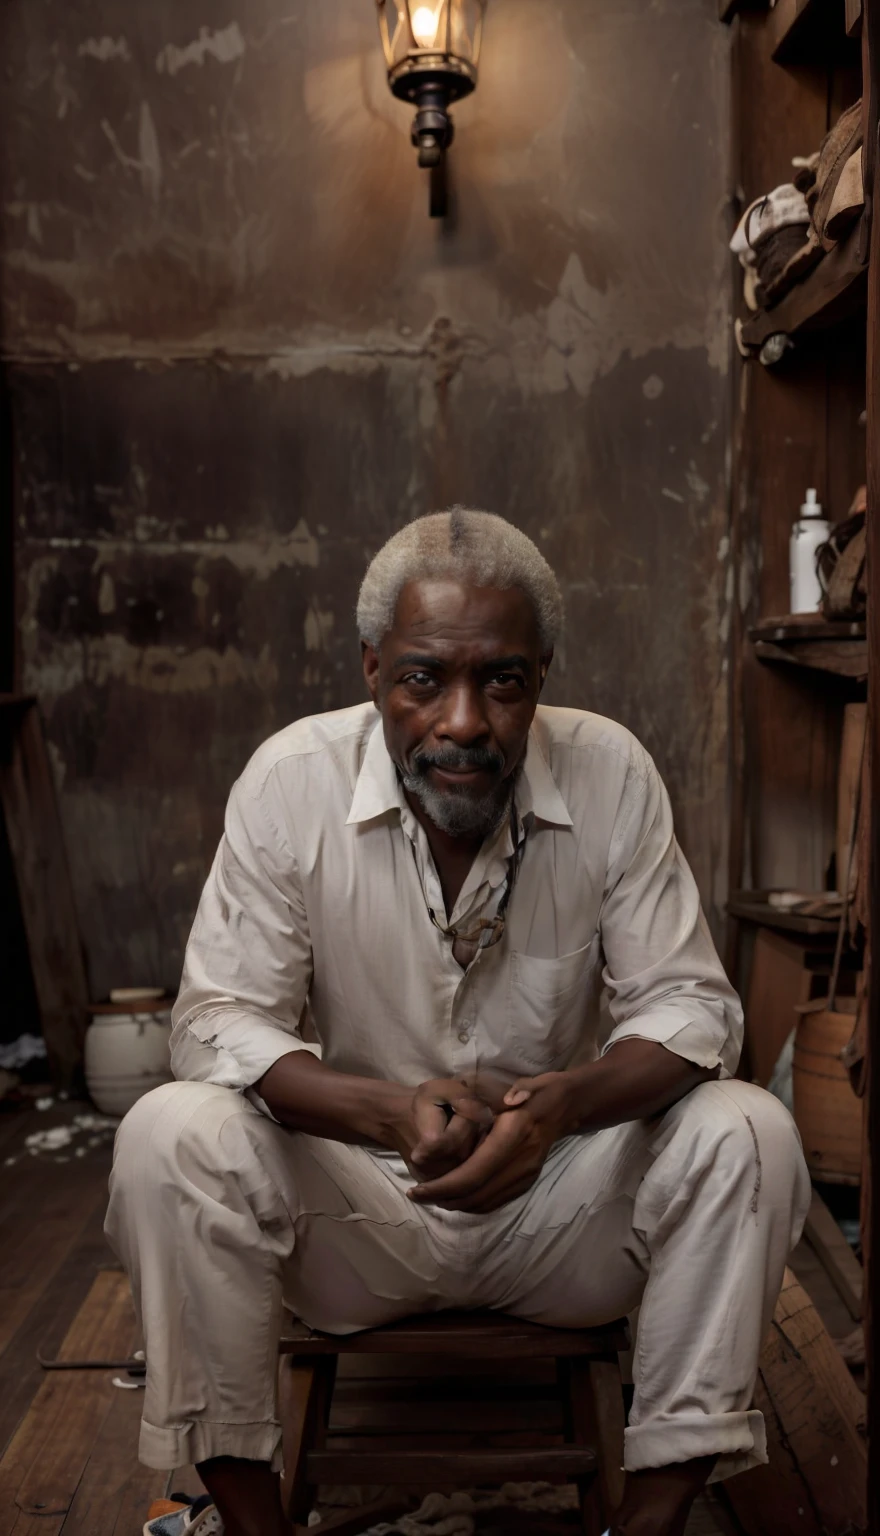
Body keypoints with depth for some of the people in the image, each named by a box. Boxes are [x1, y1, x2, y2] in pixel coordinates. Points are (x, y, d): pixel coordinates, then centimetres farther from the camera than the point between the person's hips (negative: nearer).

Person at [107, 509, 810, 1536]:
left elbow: (689, 1004, -9)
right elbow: (218, 1023, -14)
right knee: (170, 1136, -26)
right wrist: (393, 1112, -33)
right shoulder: (291, 780, -14)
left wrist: (562, 1101, -31)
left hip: (561, 1198, 1)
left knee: (746, 1133, -23)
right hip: (356, 1202, 0)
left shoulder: (611, 775, -12)